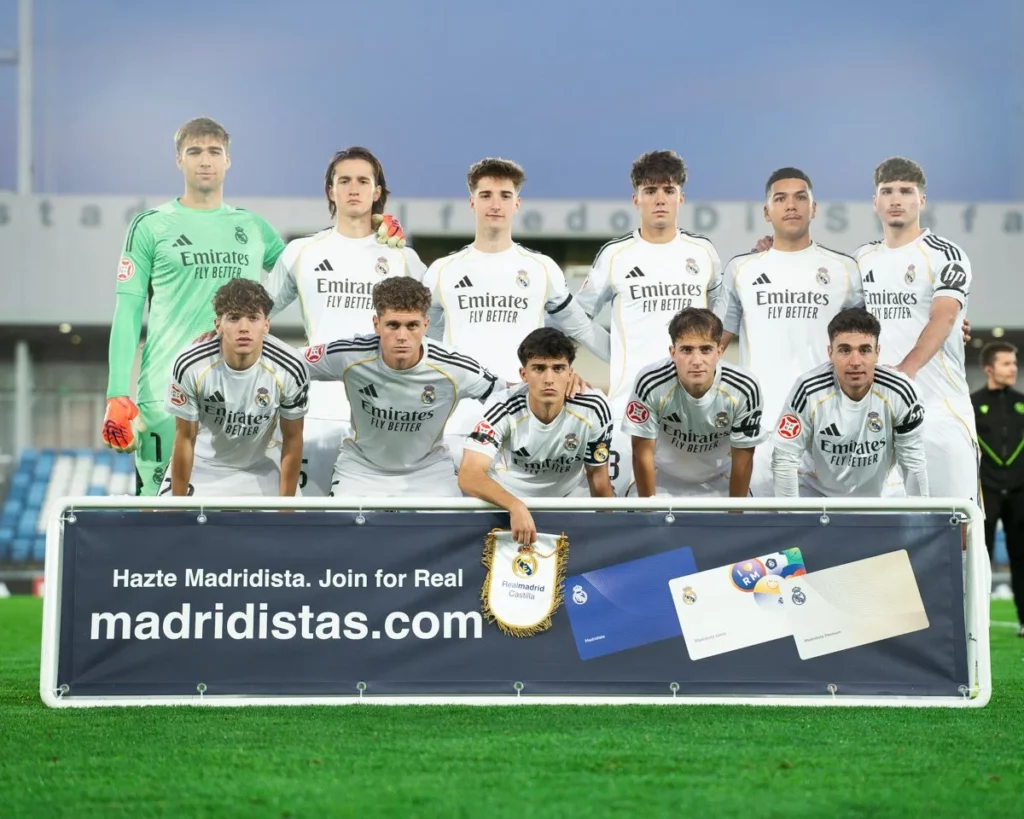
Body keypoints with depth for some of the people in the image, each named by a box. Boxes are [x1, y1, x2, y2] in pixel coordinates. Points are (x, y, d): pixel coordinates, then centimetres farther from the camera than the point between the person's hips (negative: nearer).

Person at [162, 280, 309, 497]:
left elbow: (292, 439, -10)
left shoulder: (290, 370, -25)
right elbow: (185, 438, -15)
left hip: (259, 469, 1)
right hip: (200, 465, -1)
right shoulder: (190, 366, -28)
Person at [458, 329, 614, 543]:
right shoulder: (504, 409, -29)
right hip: (504, 499, -2)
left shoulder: (593, 410, -22)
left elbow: (597, 475, -6)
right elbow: (469, 476, -39)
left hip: (569, 497, 2)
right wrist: (516, 507, -54)